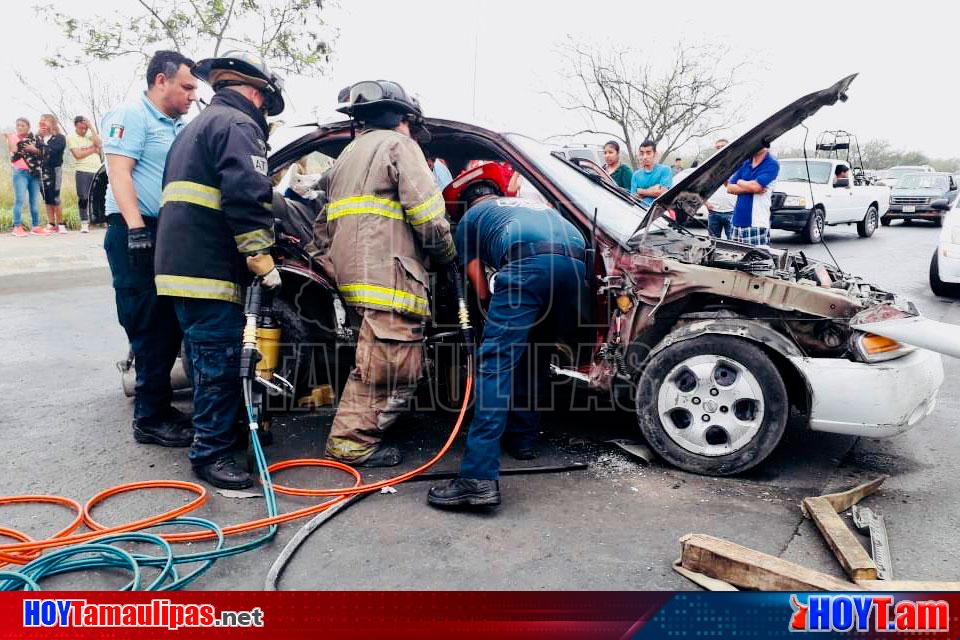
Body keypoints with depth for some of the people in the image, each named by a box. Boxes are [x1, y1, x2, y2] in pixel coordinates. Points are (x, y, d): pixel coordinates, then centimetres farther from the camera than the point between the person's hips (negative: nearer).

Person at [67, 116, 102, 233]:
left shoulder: (91, 134, 13)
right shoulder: (71, 137, 1)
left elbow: (99, 144, -6)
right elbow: (78, 155, -11)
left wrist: (91, 128, -7)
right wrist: (93, 149, -3)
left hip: (97, 171, 3)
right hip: (82, 172, -3)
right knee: (83, 198, -3)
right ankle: (84, 223, 2)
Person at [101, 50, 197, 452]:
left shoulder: (180, 128, 21)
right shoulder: (131, 116, -4)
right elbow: (119, 173, -14)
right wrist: (136, 226, -24)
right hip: (137, 231, -9)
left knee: (170, 326, 10)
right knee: (150, 326, -8)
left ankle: (155, 405, 21)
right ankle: (151, 419, -1)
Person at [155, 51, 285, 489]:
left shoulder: (197, 127, 26)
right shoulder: (238, 125, -7)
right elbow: (247, 198, -20)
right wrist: (263, 261, -17)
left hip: (180, 267, 10)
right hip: (210, 271, -10)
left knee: (209, 361, 19)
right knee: (222, 362, -6)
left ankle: (214, 435, 31)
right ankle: (211, 453, 0)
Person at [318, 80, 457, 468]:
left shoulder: (348, 154, 32)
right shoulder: (397, 145, 3)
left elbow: (327, 221, 27)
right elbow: (428, 215, -7)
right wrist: (447, 255, 7)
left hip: (352, 275, 10)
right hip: (388, 274, -9)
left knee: (373, 361, 16)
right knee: (392, 364, -9)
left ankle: (352, 436, 20)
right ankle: (353, 441, -8)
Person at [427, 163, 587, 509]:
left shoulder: (469, 219, 29)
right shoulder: (533, 204, 44)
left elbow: (481, 290, 23)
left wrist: (498, 322, 40)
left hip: (530, 262, -6)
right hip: (576, 264, 6)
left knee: (496, 362, -9)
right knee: (534, 354, 24)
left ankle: (479, 477, -17)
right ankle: (523, 437, 32)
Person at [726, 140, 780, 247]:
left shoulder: (772, 164, -4)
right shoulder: (745, 163, 16)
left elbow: (756, 186, -18)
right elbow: (729, 188, 9)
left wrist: (740, 182, 3)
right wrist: (750, 188, -7)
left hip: (756, 223, -6)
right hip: (738, 221, 6)